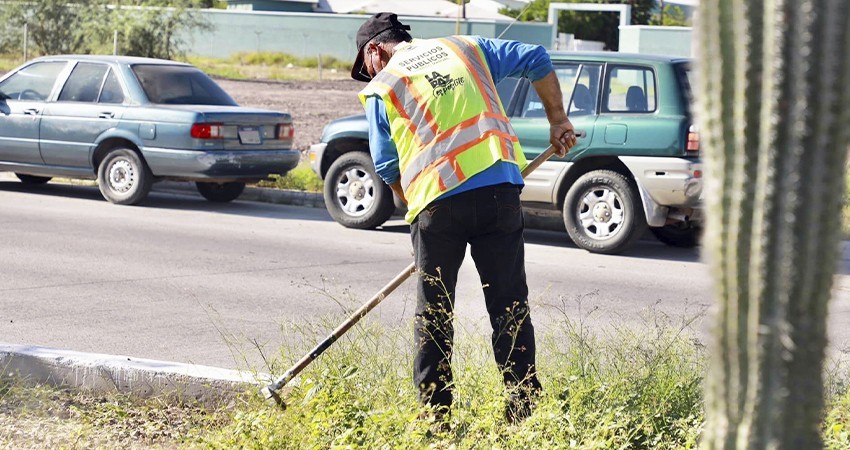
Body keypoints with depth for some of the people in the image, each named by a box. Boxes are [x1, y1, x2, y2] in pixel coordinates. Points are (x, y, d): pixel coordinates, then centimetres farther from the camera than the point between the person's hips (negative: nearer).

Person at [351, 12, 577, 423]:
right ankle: (523, 409, 6)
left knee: (433, 313, 11)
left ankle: (434, 416, 13)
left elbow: (387, 166, 9)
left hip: (437, 197, -2)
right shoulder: (464, 48, 18)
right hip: (499, 187, 2)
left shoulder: (381, 87, 11)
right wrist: (557, 121, 22)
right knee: (510, 306, 7)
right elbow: (536, 59, 15)